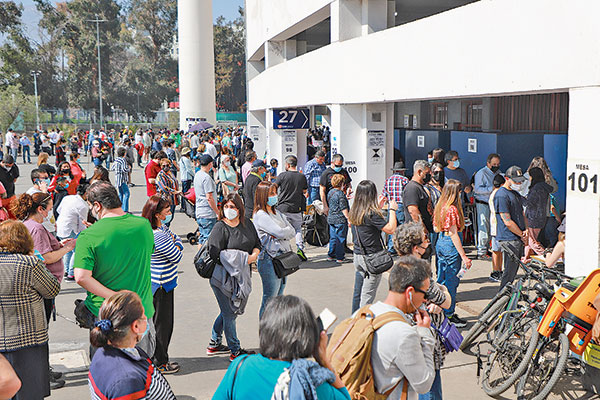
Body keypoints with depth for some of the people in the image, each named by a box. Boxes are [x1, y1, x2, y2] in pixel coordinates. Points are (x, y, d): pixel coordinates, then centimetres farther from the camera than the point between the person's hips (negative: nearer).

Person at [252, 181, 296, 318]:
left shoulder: (277, 212, 15)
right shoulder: (260, 215, -11)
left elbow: (292, 232, 7)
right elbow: (280, 232, -19)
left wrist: (279, 235, -10)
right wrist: (288, 230, 1)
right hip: (270, 259, -8)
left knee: (279, 298, 14)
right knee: (270, 300, -2)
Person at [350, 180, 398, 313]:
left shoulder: (354, 212, 4)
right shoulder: (371, 213, -19)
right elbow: (391, 229, -18)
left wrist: (378, 208, 21)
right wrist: (392, 210, -7)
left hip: (357, 256, 7)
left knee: (357, 293, 14)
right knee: (367, 296, -1)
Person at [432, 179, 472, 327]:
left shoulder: (439, 207, 6)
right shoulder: (452, 209, -19)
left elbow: (436, 229, 12)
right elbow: (453, 234, -20)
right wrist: (464, 256, -19)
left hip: (440, 243, 9)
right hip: (450, 246, -9)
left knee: (441, 280, 18)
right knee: (451, 281, 1)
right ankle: (449, 315, 9)